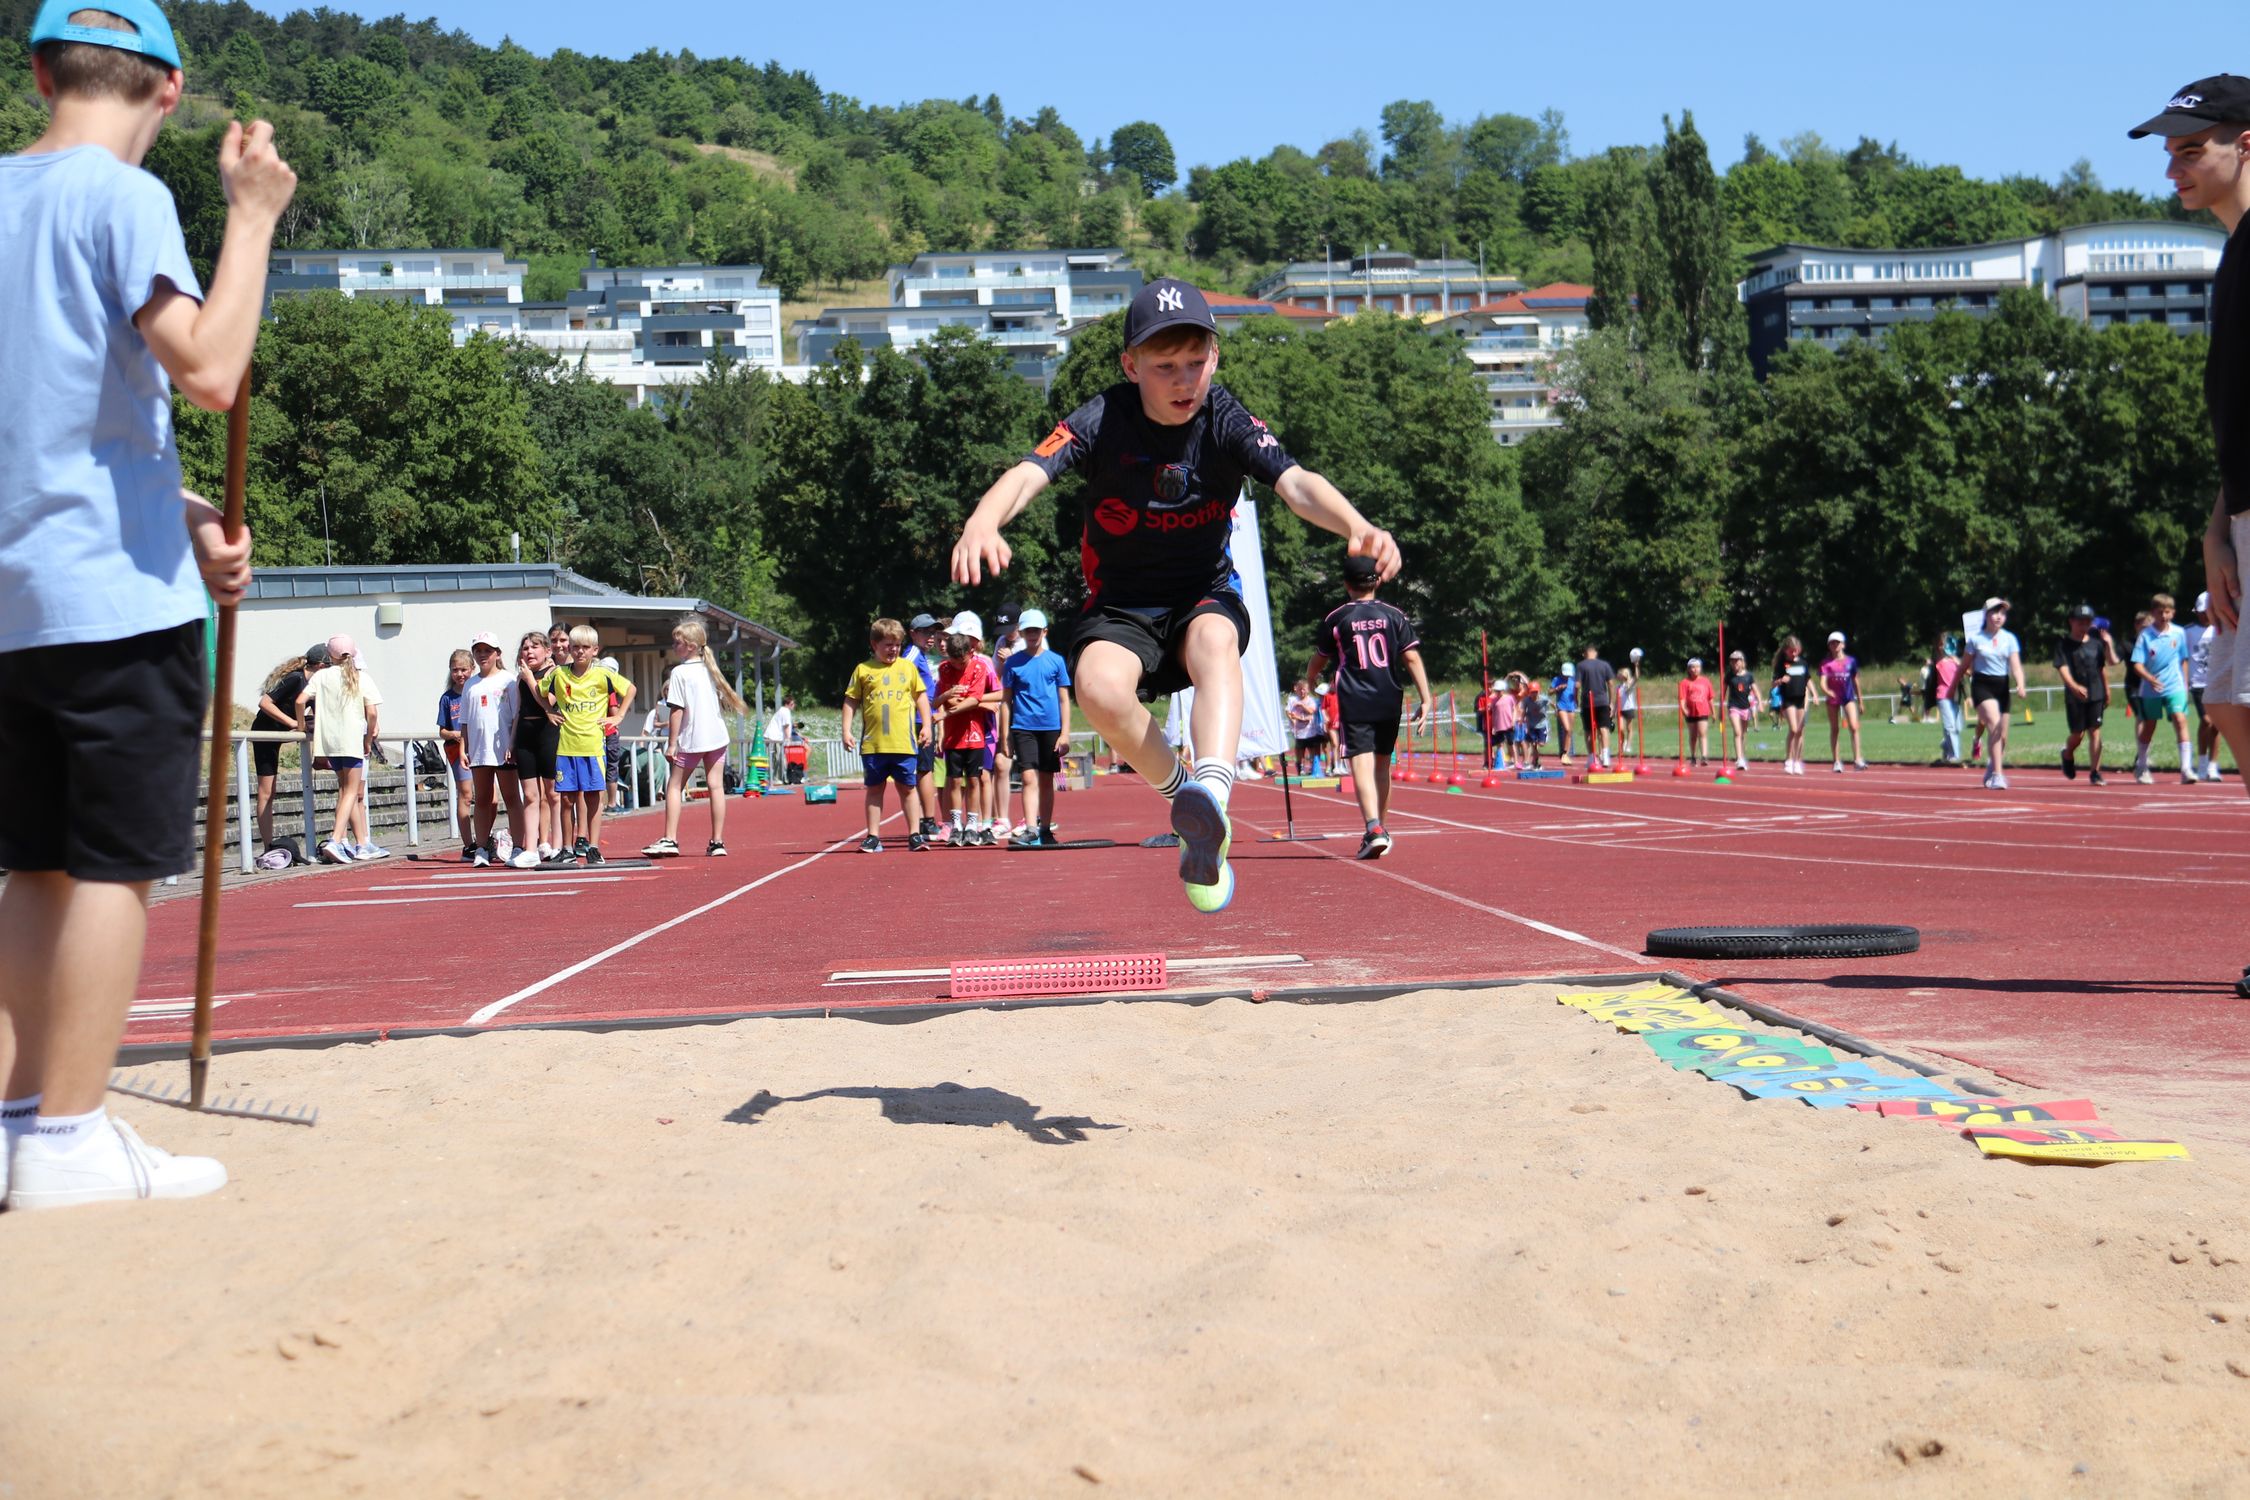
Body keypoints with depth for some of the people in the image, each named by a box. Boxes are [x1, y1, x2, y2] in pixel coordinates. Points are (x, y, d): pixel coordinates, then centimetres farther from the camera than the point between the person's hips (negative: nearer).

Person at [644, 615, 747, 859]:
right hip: (717, 736, 6)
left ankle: (669, 840, 0)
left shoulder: (679, 673, -10)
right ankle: (717, 842, 2)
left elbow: (676, 710, -13)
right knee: (715, 786, 3)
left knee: (674, 786, 4)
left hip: (691, 740, -5)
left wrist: (671, 743, -10)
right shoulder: (710, 669, 9)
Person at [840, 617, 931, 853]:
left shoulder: (907, 668, 8)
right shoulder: (863, 670, 4)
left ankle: (915, 835, 9)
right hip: (873, 743, 0)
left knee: (907, 788, 4)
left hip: (903, 742, 0)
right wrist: (846, 731, 0)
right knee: (874, 789, 7)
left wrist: (926, 725, 5)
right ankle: (873, 837, 12)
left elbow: (920, 697, 13)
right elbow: (851, 702, 7)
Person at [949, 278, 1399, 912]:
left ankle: (1212, 794, -56)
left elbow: (1294, 483, -26)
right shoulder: (1102, 421, -13)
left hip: (1206, 597, 0)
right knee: (1100, 685, -34)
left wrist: (1358, 527, -48)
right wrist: (981, 525, -52)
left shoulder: (1226, 421, -11)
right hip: (1119, 607, 0)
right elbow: (1029, 472, -29)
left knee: (1214, 637, -37)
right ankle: (1180, 791, -10)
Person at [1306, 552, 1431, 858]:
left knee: (1362, 765, -11)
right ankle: (1380, 828, 27)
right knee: (1382, 765, 17)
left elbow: (1318, 661, 12)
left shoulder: (1336, 618, 1)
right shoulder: (1394, 615, 5)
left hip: (1355, 703, -3)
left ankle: (1374, 828, -29)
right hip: (1389, 701, 3)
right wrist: (1425, 699, 0)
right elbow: (1412, 658, -2)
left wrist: (1309, 684, 34)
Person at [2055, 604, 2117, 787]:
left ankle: (2095, 772, -1)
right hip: (2075, 695, -3)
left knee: (2095, 731, -2)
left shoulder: (2096, 642, 9)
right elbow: (2063, 668, -16)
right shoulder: (2064, 644, -3)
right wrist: (2074, 686, -28)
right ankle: (2068, 755, 33)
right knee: (2078, 733, 0)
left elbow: (2103, 667, 20)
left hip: (2096, 694, 3)